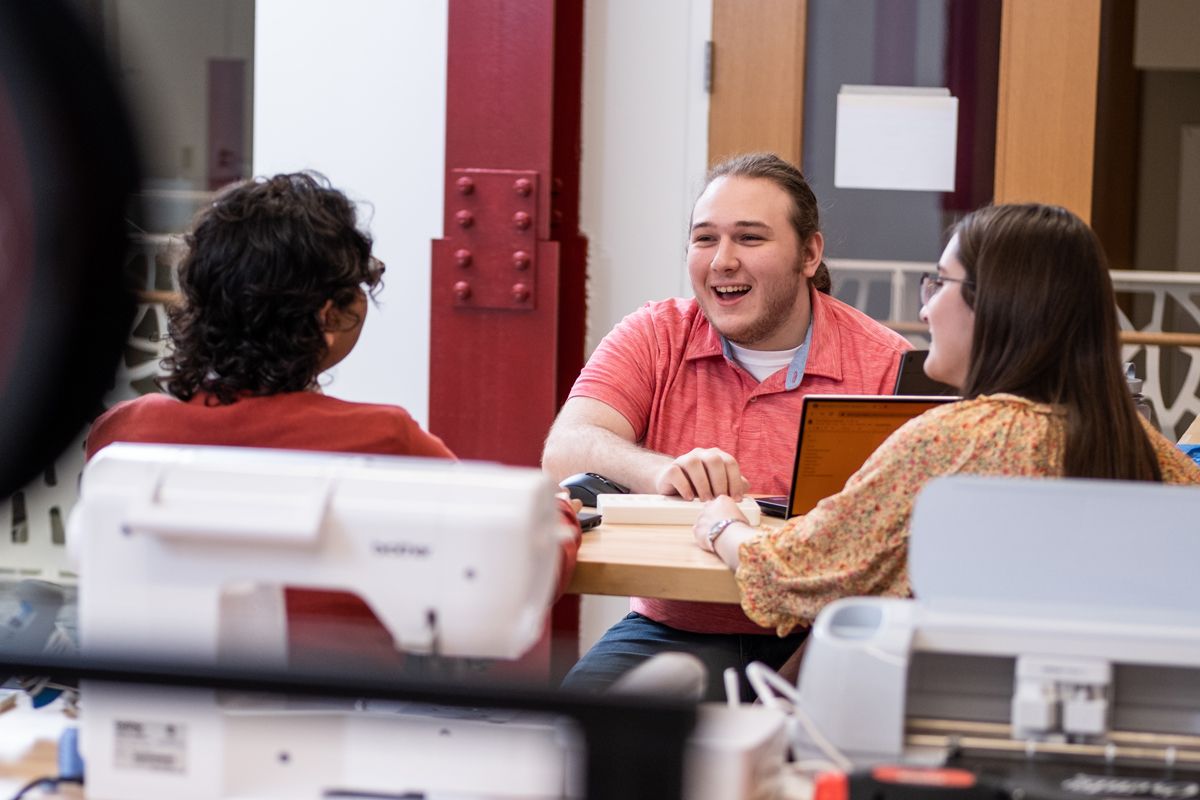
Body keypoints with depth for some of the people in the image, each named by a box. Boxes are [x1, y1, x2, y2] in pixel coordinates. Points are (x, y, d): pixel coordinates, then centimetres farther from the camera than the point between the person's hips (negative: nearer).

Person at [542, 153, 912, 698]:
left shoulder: (886, 365, 1)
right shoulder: (653, 337, 6)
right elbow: (565, 451, -10)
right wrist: (663, 472, -31)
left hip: (820, 639, -1)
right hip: (673, 631, 2)